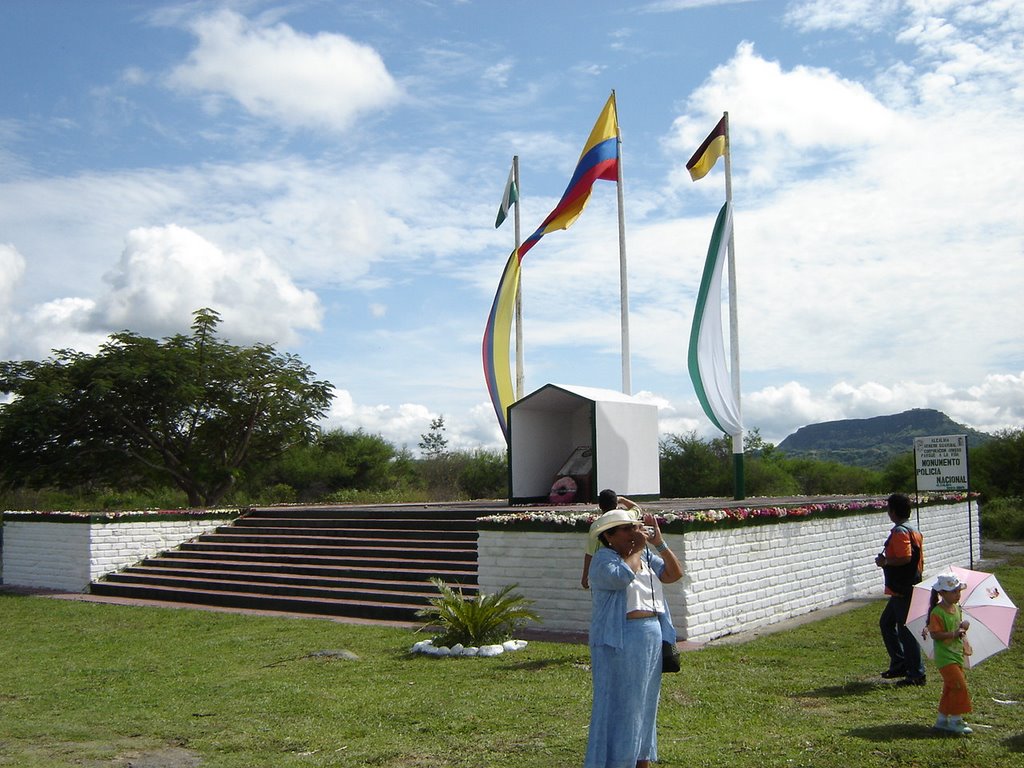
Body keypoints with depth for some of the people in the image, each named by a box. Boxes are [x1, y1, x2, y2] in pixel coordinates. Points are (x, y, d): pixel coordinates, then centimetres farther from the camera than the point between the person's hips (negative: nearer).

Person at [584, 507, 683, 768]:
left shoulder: (647, 558, 12)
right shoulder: (603, 558, -10)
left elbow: (675, 574, 5)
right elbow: (622, 576, -29)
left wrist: (659, 543, -2)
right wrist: (637, 549, -16)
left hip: (652, 639, 8)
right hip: (619, 642, -8)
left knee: (646, 704, 16)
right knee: (618, 705, -4)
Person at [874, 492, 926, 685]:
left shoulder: (900, 532, -18)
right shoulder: (913, 530, 14)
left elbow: (905, 558, -29)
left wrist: (885, 562, -14)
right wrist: (887, 560, 14)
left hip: (902, 590, -11)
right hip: (908, 587, 11)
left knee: (905, 629, -3)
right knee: (886, 622, 19)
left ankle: (916, 674, 4)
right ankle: (899, 664, 24)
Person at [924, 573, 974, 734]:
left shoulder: (957, 608, 9)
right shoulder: (937, 612, -18)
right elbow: (935, 634, -22)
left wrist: (963, 626, -1)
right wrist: (953, 634, -29)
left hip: (957, 654, 9)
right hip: (945, 656, -9)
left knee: (950, 688, 13)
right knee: (959, 686, -12)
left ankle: (942, 720, 23)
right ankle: (955, 721, -1)